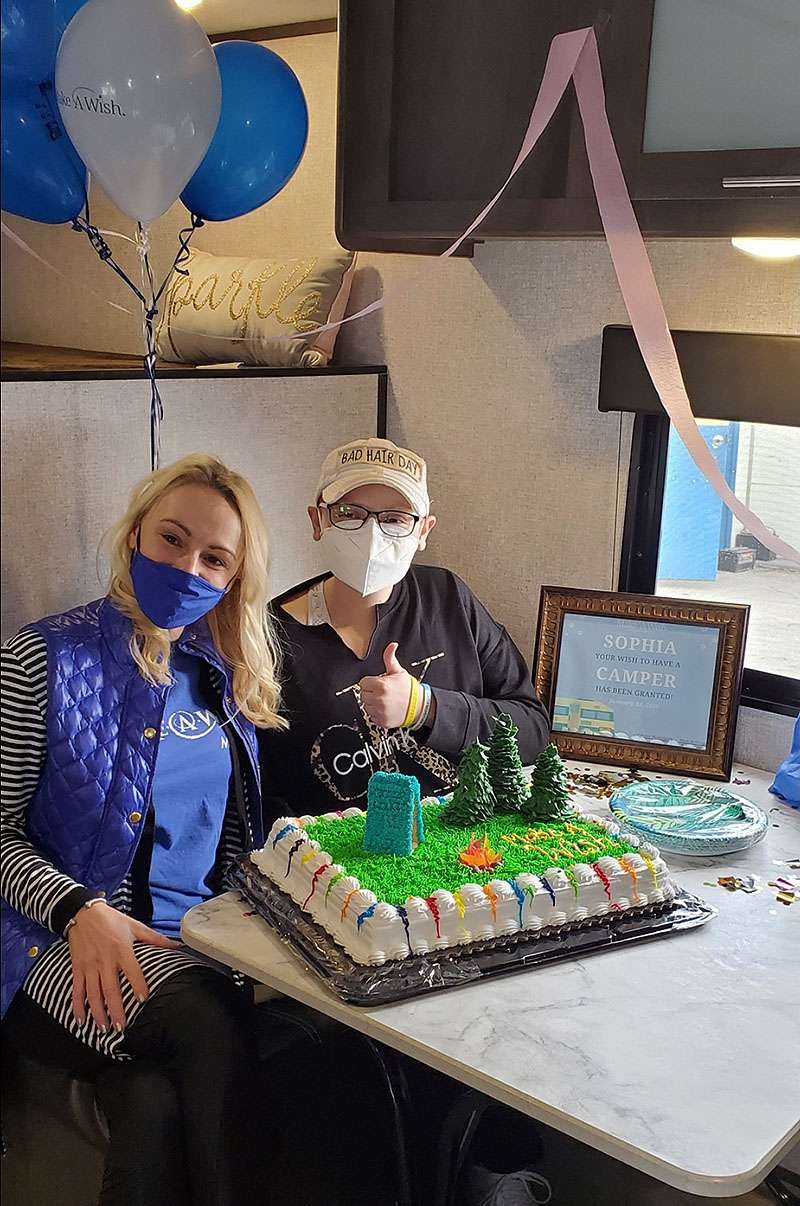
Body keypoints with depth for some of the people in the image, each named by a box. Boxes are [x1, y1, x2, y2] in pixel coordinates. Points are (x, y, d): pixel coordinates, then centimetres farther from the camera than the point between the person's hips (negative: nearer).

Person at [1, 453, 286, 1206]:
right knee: (206, 1023, -32)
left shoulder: (228, 675, 13)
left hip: (199, 944, 3)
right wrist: (81, 911, -19)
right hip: (70, 945, -3)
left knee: (156, 1102, -30)